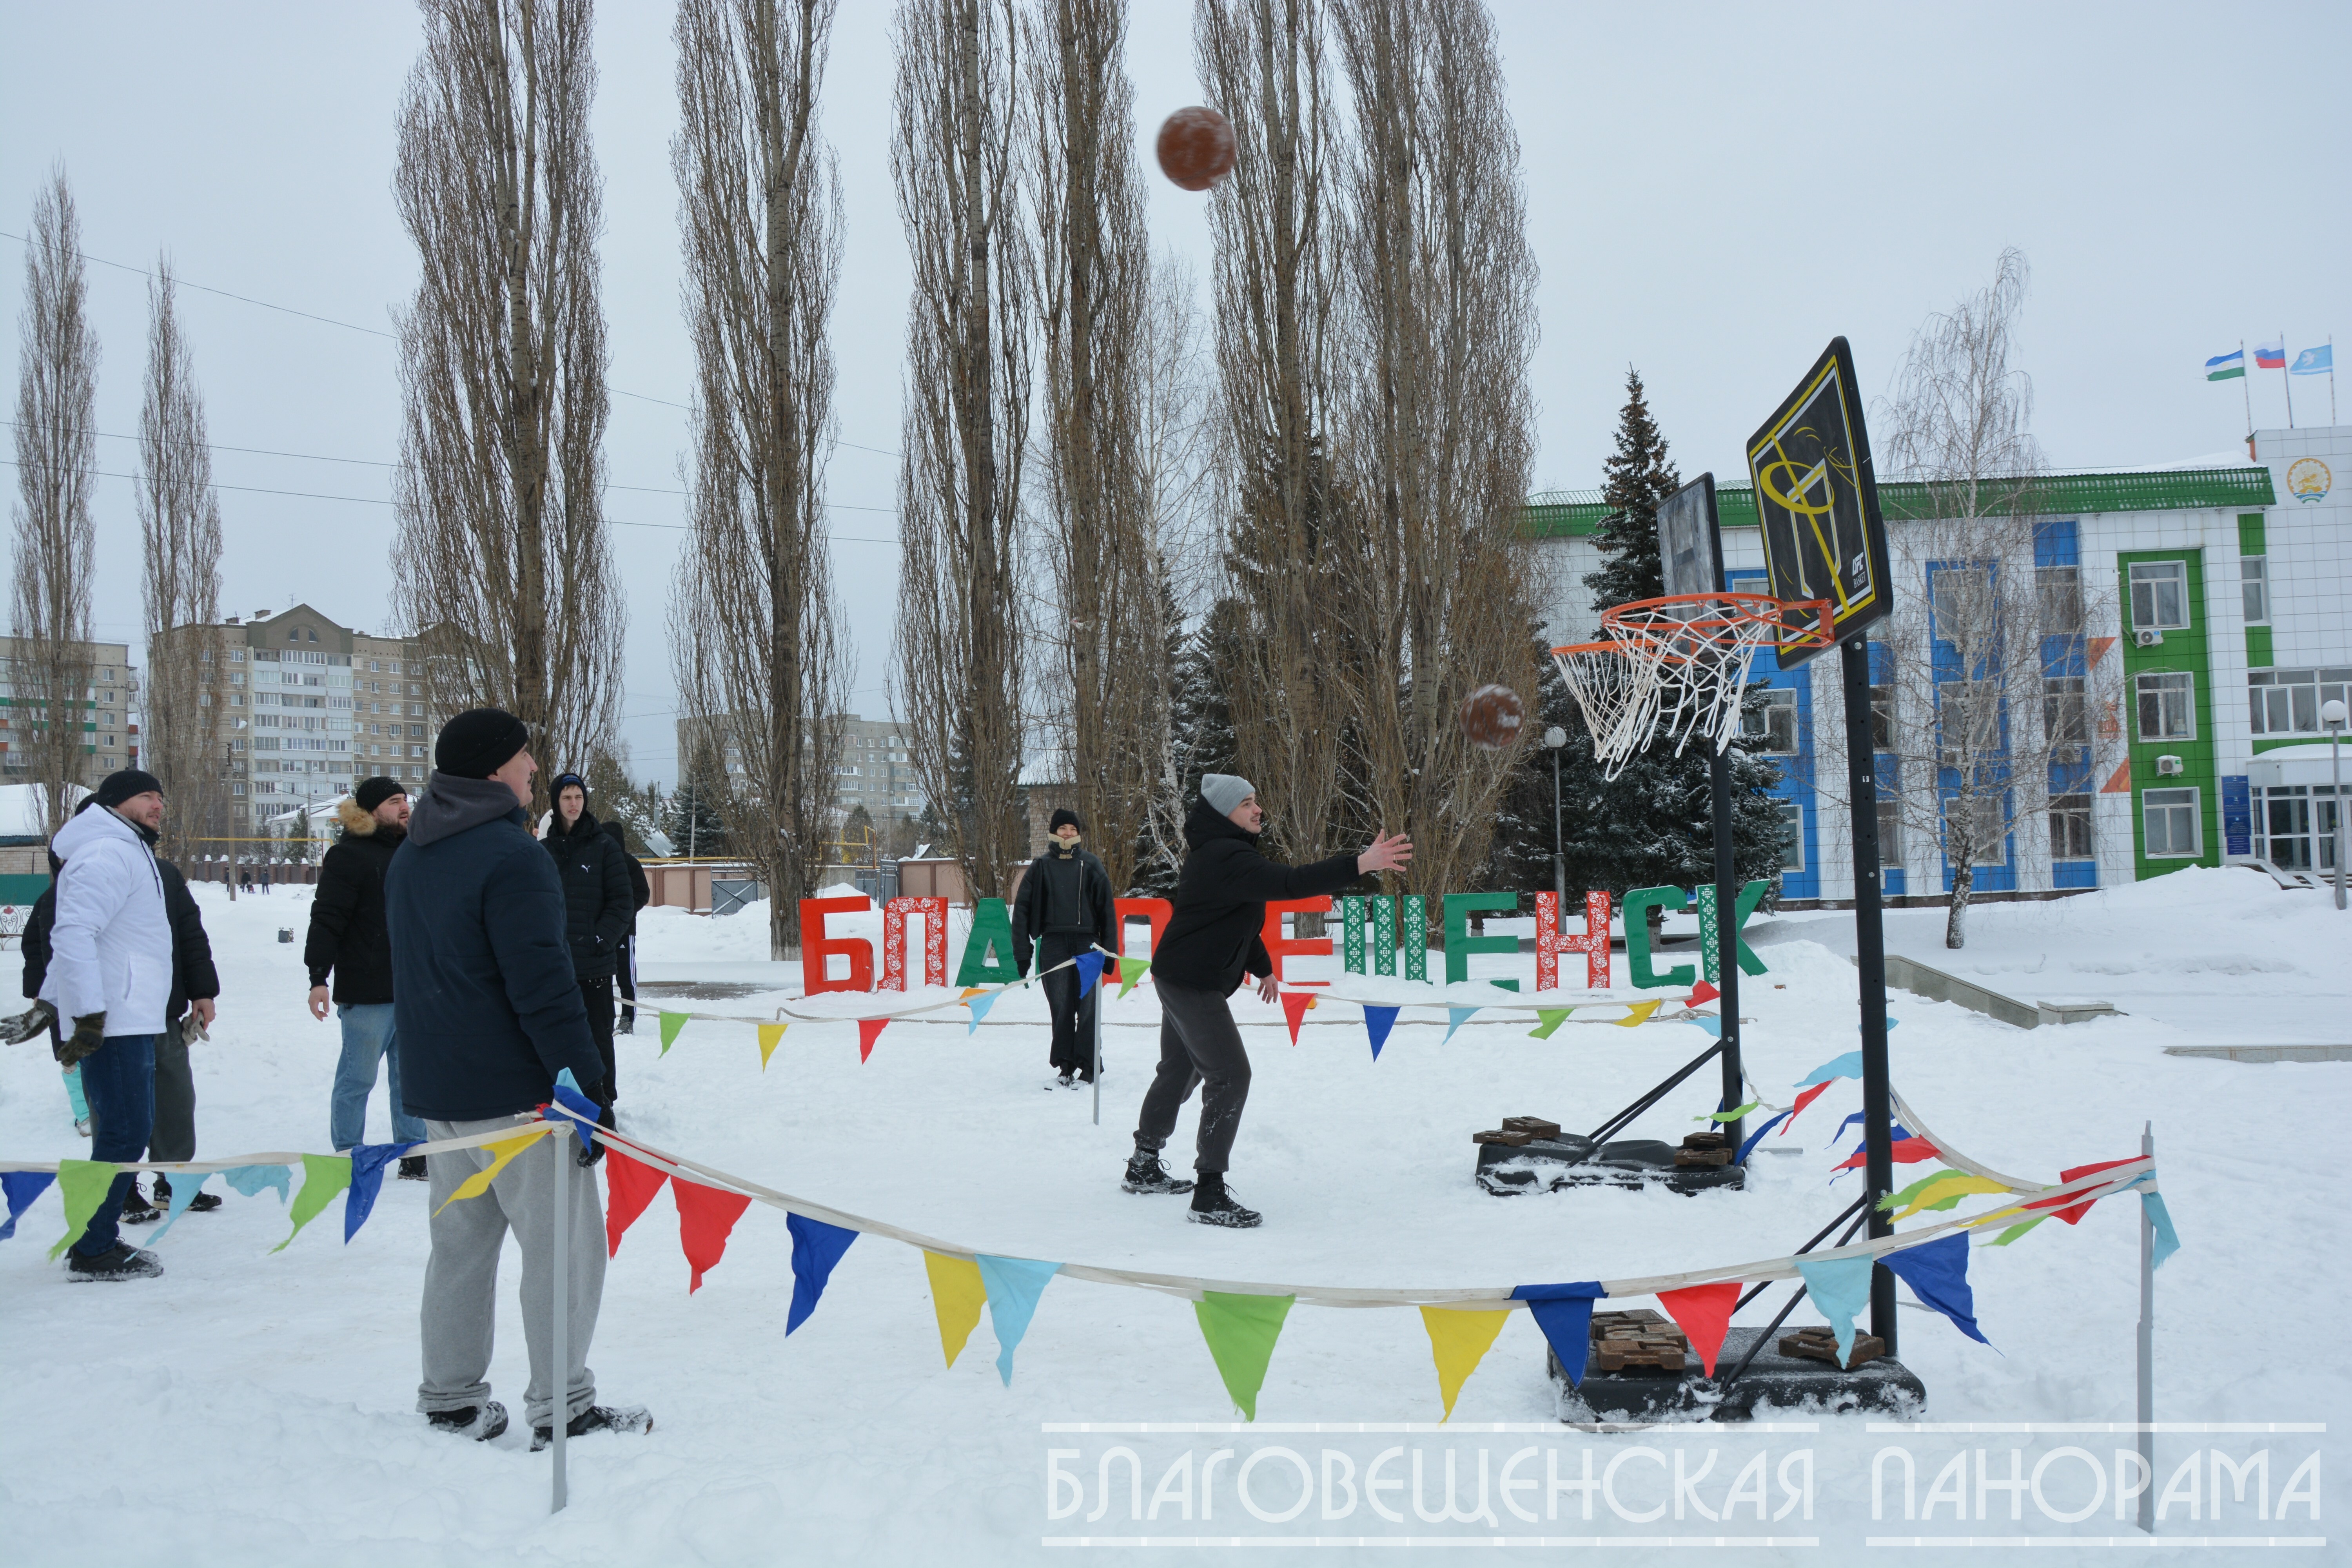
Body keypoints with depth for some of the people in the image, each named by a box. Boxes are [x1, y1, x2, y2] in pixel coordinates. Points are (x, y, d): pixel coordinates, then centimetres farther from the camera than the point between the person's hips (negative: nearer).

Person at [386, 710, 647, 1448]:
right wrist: (588, 1086, -18)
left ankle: (450, 1398, 22)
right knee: (564, 1242, 0)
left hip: (436, 1089, 9)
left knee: (460, 1241, 16)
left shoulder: (408, 859, 12)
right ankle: (560, 1407, 4)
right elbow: (544, 989, -21)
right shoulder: (512, 855, -17)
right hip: (513, 1092, -9)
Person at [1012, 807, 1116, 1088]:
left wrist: (1110, 949, 3)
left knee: (1088, 1009, -3)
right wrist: (1022, 953, 1)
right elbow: (1022, 909, 7)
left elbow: (1106, 907, 9)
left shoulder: (1090, 864, 9)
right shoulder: (1041, 866, 9)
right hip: (1053, 946, 0)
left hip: (1087, 944, 0)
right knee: (1061, 1009, 1)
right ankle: (1066, 1066, 8)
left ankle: (1087, 1067, 2)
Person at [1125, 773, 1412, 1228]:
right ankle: (1209, 1195, -11)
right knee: (1230, 1076, -12)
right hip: (1193, 983, -11)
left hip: (1179, 980, 11)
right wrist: (1361, 864, -41)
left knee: (1179, 1071, 22)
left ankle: (1144, 1167, 37)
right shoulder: (1225, 858, -23)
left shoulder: (1218, 853, 12)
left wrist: (1262, 968, 31)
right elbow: (1288, 883, -37)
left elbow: (1237, 918, 23)